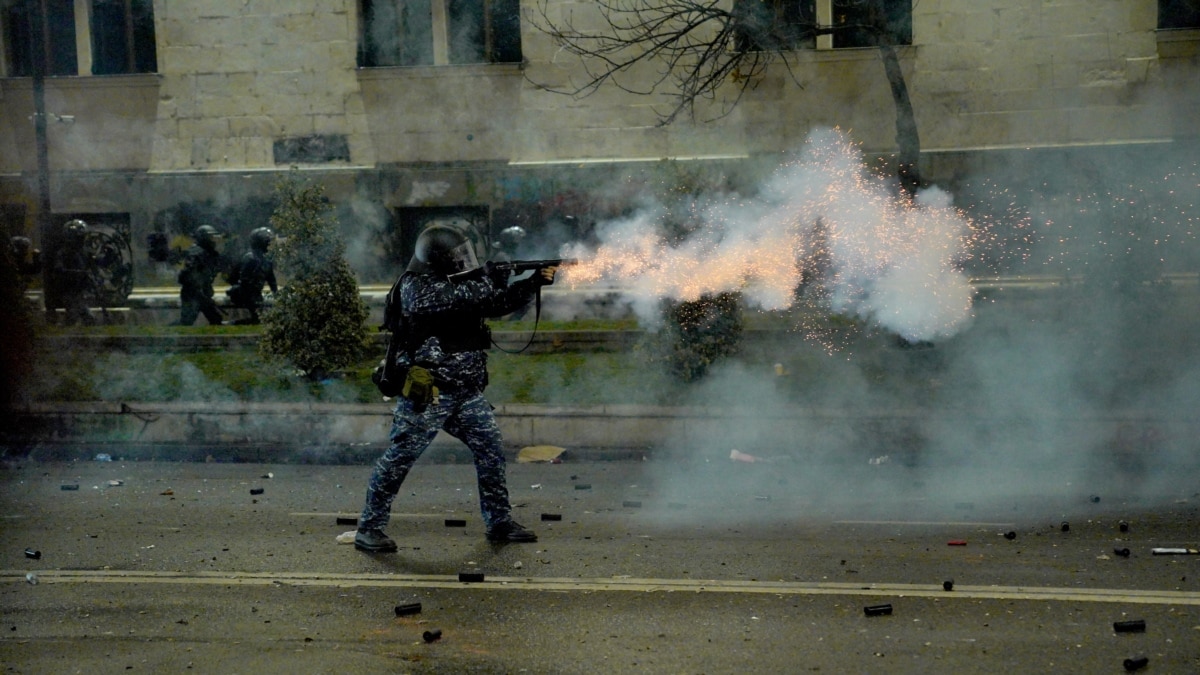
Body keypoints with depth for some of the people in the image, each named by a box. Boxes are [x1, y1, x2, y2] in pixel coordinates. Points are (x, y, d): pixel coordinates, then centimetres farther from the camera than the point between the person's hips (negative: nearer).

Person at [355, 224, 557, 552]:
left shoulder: (463, 282, 12)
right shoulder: (416, 287, -12)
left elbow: (498, 303, 12)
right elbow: (458, 298, -26)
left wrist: (534, 282, 1)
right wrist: (489, 283, -16)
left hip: (467, 391, 8)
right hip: (427, 393, -8)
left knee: (491, 451, 6)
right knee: (399, 457, -3)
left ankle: (500, 523, 16)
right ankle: (369, 529, 5)